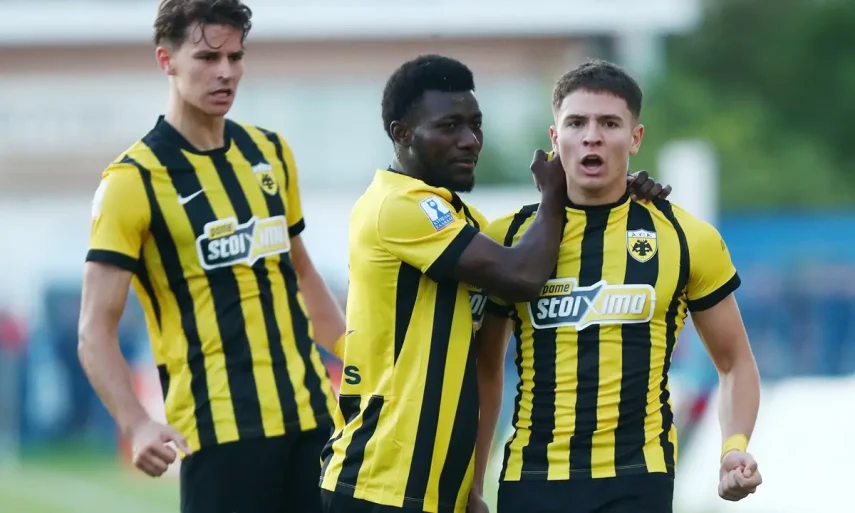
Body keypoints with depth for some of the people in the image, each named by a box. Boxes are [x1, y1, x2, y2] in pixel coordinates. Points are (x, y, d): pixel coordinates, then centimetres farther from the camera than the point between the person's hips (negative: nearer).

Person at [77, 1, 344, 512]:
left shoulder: (271, 153, 11)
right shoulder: (133, 181, -8)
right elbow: (96, 330, -12)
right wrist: (136, 425, -26)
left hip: (310, 411, 6)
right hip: (219, 427, -6)